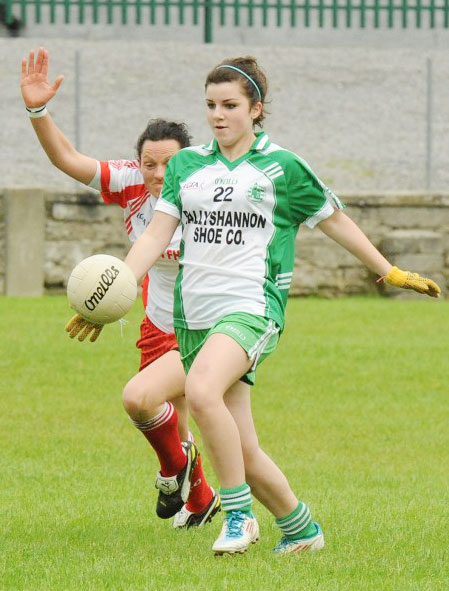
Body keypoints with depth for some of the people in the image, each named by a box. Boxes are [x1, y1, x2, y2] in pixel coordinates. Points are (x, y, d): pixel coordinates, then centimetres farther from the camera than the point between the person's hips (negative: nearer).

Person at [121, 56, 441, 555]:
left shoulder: (280, 166, 2)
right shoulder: (186, 164, 12)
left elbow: (335, 221, 12)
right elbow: (157, 234, 8)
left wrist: (390, 273, 18)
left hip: (252, 307, -5)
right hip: (195, 316, 5)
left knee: (201, 390, -33)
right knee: (240, 451, 3)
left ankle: (238, 513, -21)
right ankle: (300, 527, 25)